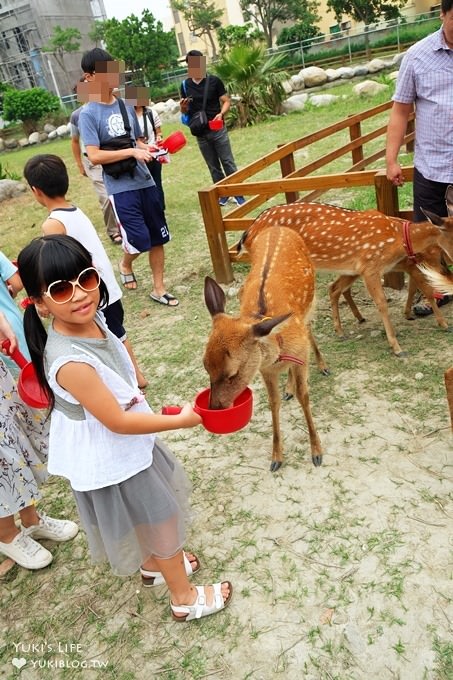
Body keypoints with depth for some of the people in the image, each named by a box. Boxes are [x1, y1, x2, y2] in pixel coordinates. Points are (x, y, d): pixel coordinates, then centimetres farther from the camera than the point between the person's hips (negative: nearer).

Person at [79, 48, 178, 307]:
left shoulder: (126, 105, 10)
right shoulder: (88, 114, -7)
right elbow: (94, 156, -15)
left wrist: (150, 149, -1)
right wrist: (132, 152, -21)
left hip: (145, 181, 6)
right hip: (121, 187, -5)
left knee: (158, 238, 6)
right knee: (139, 241, -8)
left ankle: (159, 288, 20)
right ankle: (126, 264, 28)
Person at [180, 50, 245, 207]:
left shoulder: (214, 81, -4)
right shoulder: (185, 85, 4)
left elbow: (226, 101, -2)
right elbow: (184, 111, 11)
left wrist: (221, 114, -22)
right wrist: (183, 106, -12)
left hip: (218, 130, -3)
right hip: (201, 133, 3)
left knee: (228, 163, -2)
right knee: (213, 167, 11)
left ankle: (238, 193, 4)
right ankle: (223, 194, 21)